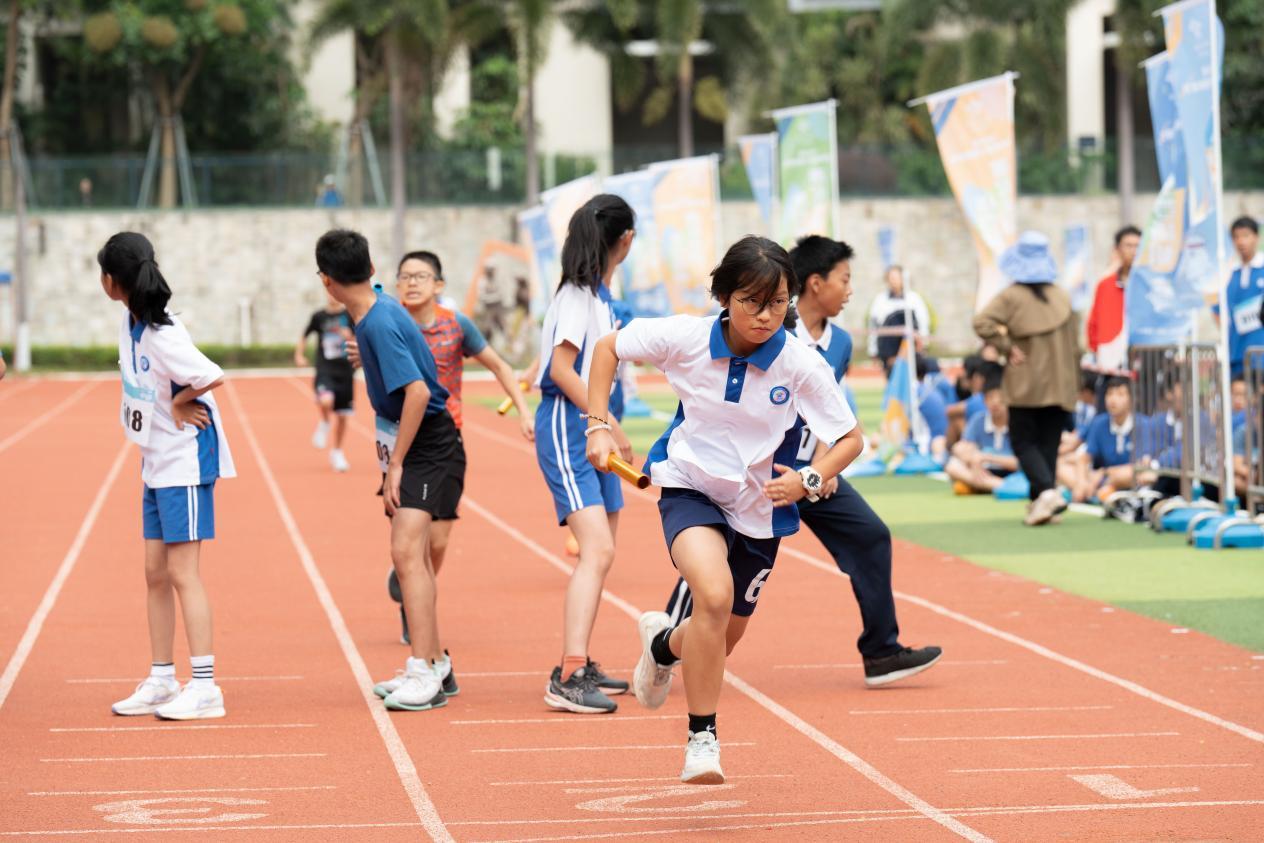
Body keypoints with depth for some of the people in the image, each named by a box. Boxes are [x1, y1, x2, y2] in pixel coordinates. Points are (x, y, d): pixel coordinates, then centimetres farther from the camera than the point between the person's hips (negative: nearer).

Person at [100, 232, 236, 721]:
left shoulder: (162, 336, -23)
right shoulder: (130, 322, 4)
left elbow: (212, 378, -28)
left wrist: (178, 404, -11)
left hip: (185, 460, -9)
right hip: (156, 463, 9)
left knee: (181, 573, -8)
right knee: (155, 573, 12)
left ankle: (204, 688, -6)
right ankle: (161, 680, 19)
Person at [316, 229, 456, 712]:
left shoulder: (380, 324, -23)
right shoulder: (374, 314, 5)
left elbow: (418, 392, -29)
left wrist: (396, 463, -24)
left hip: (426, 442, -10)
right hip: (405, 439, 10)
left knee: (406, 550, -18)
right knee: (414, 554, 17)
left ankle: (424, 674, -20)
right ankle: (435, 665, 27)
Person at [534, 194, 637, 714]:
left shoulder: (601, 295, 15)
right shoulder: (578, 293, -12)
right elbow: (561, 369, -18)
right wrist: (608, 424, -19)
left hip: (595, 431, 10)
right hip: (567, 429, -10)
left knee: (600, 553, 14)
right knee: (597, 550, -21)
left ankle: (581, 667, 24)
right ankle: (567, 679, -28)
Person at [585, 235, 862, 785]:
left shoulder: (802, 365, -17)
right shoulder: (686, 338, -16)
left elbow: (850, 439, -6)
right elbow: (608, 348, 1)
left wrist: (809, 480, -24)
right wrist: (598, 425, -6)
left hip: (758, 508, 2)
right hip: (690, 487, -2)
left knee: (720, 642, 14)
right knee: (715, 594, -31)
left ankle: (663, 644, 53)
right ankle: (702, 738, -18)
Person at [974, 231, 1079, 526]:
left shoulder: (1010, 296, -8)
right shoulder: (1062, 297, 5)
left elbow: (982, 323, -23)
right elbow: (1073, 344, 8)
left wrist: (1007, 348, -12)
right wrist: (1075, 381, 16)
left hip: (1026, 386, -3)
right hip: (1060, 386, 3)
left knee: (1023, 442, 3)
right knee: (1049, 444, 9)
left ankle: (1046, 490, -19)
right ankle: (1040, 502, 6)